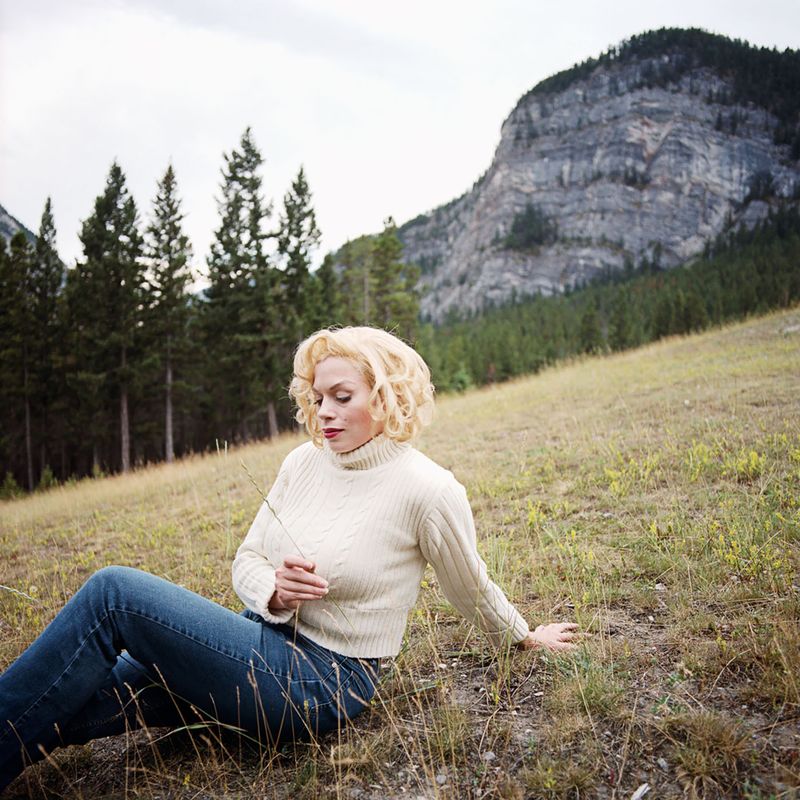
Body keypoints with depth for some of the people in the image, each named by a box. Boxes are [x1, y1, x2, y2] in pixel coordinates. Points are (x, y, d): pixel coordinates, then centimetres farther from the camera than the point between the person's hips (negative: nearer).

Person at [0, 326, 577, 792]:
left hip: (323, 682, -6)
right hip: (264, 643, 7)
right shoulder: (303, 463, 3)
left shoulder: (428, 490, -15)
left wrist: (528, 639, 17)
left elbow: (473, 589, 1)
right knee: (91, 688, -13)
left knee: (112, 594, -20)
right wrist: (274, 591, -14)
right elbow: (248, 560, 8)